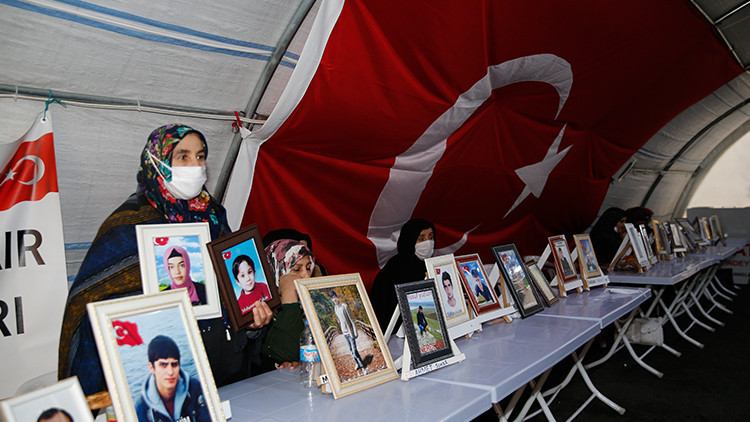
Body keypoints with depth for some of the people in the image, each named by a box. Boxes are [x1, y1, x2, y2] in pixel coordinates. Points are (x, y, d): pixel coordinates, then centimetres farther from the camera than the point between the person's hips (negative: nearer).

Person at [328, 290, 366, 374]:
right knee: (351, 350, 15)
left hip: (350, 332, -7)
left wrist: (356, 332, -13)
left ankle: (363, 367, 1)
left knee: (354, 351, -9)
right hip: (345, 332, 7)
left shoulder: (345, 306, -17)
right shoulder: (335, 307, 5)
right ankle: (358, 364, 30)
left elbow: (352, 320, -14)